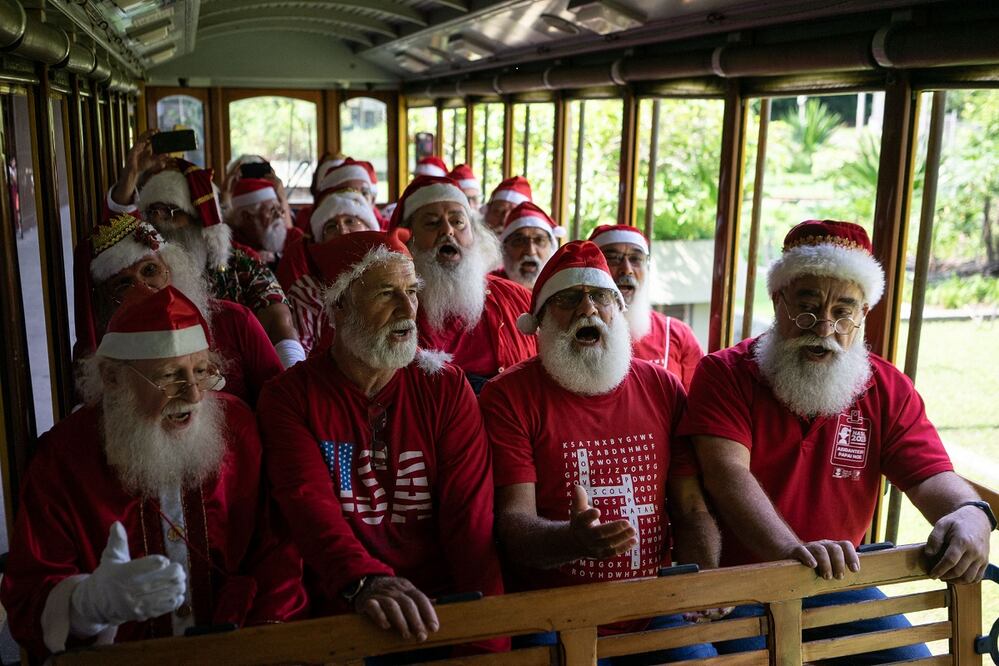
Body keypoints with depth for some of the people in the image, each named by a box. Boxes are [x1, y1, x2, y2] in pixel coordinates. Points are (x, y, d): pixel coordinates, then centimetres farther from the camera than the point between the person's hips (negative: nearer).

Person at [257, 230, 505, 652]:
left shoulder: (447, 387, 4)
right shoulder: (290, 395, 0)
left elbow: (470, 516, -4)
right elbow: (309, 502, -15)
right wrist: (364, 582, -34)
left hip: (442, 609, 2)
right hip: (342, 612, -1)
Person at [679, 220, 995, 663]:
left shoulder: (889, 389, 2)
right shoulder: (724, 373, -11)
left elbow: (929, 476, -6)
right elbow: (727, 474, -24)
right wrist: (791, 549, -40)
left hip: (837, 583, 5)